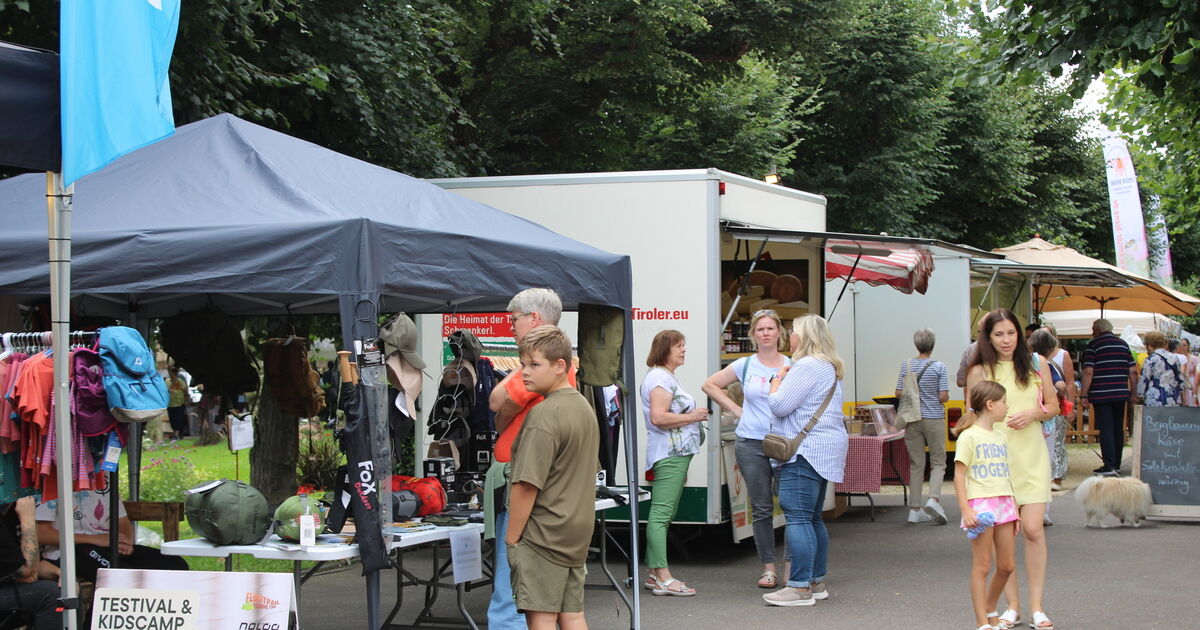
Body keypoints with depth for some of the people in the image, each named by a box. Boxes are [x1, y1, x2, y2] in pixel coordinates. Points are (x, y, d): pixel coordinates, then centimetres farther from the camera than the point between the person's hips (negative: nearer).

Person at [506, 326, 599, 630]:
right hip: (577, 532, 9)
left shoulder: (543, 414, -17)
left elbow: (527, 485, -19)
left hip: (542, 534, -9)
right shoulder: (585, 407, 11)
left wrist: (511, 537, -11)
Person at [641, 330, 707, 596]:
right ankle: (663, 578, -17)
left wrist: (696, 416, 21)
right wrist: (692, 417, -15)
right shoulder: (660, 378, -12)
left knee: (661, 514, 11)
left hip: (675, 454, 12)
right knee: (661, 514, -13)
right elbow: (659, 417, -23)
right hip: (670, 454, -12)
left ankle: (654, 574, 14)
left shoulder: (667, 377, 23)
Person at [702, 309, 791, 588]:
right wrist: (736, 409, 6)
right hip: (751, 444, 1)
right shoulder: (744, 366, 5)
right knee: (761, 509, 5)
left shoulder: (792, 366, 3)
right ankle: (768, 568, 12)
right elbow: (709, 385, 14)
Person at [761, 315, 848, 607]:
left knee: (798, 517, -12)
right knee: (812, 518, 16)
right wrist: (784, 379, 19)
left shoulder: (808, 366, -14)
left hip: (806, 450, -11)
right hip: (822, 449, 11)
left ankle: (800, 587, -14)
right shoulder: (828, 368, 21)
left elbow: (779, 405, -15)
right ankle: (817, 581, 20)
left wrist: (777, 380, 1)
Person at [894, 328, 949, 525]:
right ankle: (934, 500, -17)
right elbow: (943, 396, -10)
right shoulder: (939, 367, -7)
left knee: (916, 464, 8)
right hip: (934, 419, -3)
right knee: (938, 463, 6)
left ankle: (915, 509, 8)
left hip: (912, 419, 3)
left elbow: (899, 393, 0)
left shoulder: (906, 366, 0)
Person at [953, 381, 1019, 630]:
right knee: (982, 565, -3)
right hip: (980, 503, -7)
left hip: (1003, 504, 7)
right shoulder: (969, 436, -7)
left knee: (1007, 565, 8)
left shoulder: (1000, 437, 16)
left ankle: (990, 610, 28)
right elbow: (959, 474, -10)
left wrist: (1015, 509, 17)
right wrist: (965, 509, -17)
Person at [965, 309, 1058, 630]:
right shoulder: (979, 372, 3)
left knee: (1033, 529, -7)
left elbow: (1053, 406, 14)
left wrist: (1033, 413, -6)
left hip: (1031, 456, 1)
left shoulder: (1036, 366, 7)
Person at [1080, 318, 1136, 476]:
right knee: (1118, 429, 13)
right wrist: (1134, 392, 15)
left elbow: (1088, 372, -12)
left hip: (1101, 395, -5)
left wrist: (1084, 394, -8)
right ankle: (1117, 464, 19)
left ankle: (1109, 465, -9)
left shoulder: (1093, 345, -4)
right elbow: (1133, 371, 9)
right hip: (1121, 394, 5)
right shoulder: (1123, 344, 11)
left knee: (1106, 429, -4)